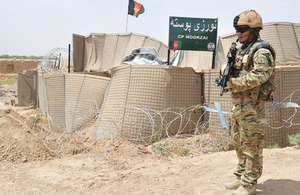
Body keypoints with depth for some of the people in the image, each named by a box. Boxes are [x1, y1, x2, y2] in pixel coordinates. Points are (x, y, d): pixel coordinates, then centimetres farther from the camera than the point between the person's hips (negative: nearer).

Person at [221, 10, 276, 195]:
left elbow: (260, 75, -23)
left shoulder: (261, 51, -12)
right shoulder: (241, 50, 17)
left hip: (252, 105, -10)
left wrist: (233, 83, -23)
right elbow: (233, 69, 21)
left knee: (251, 145, -3)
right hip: (238, 104, 10)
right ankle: (241, 177, 29)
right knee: (239, 143, 16)